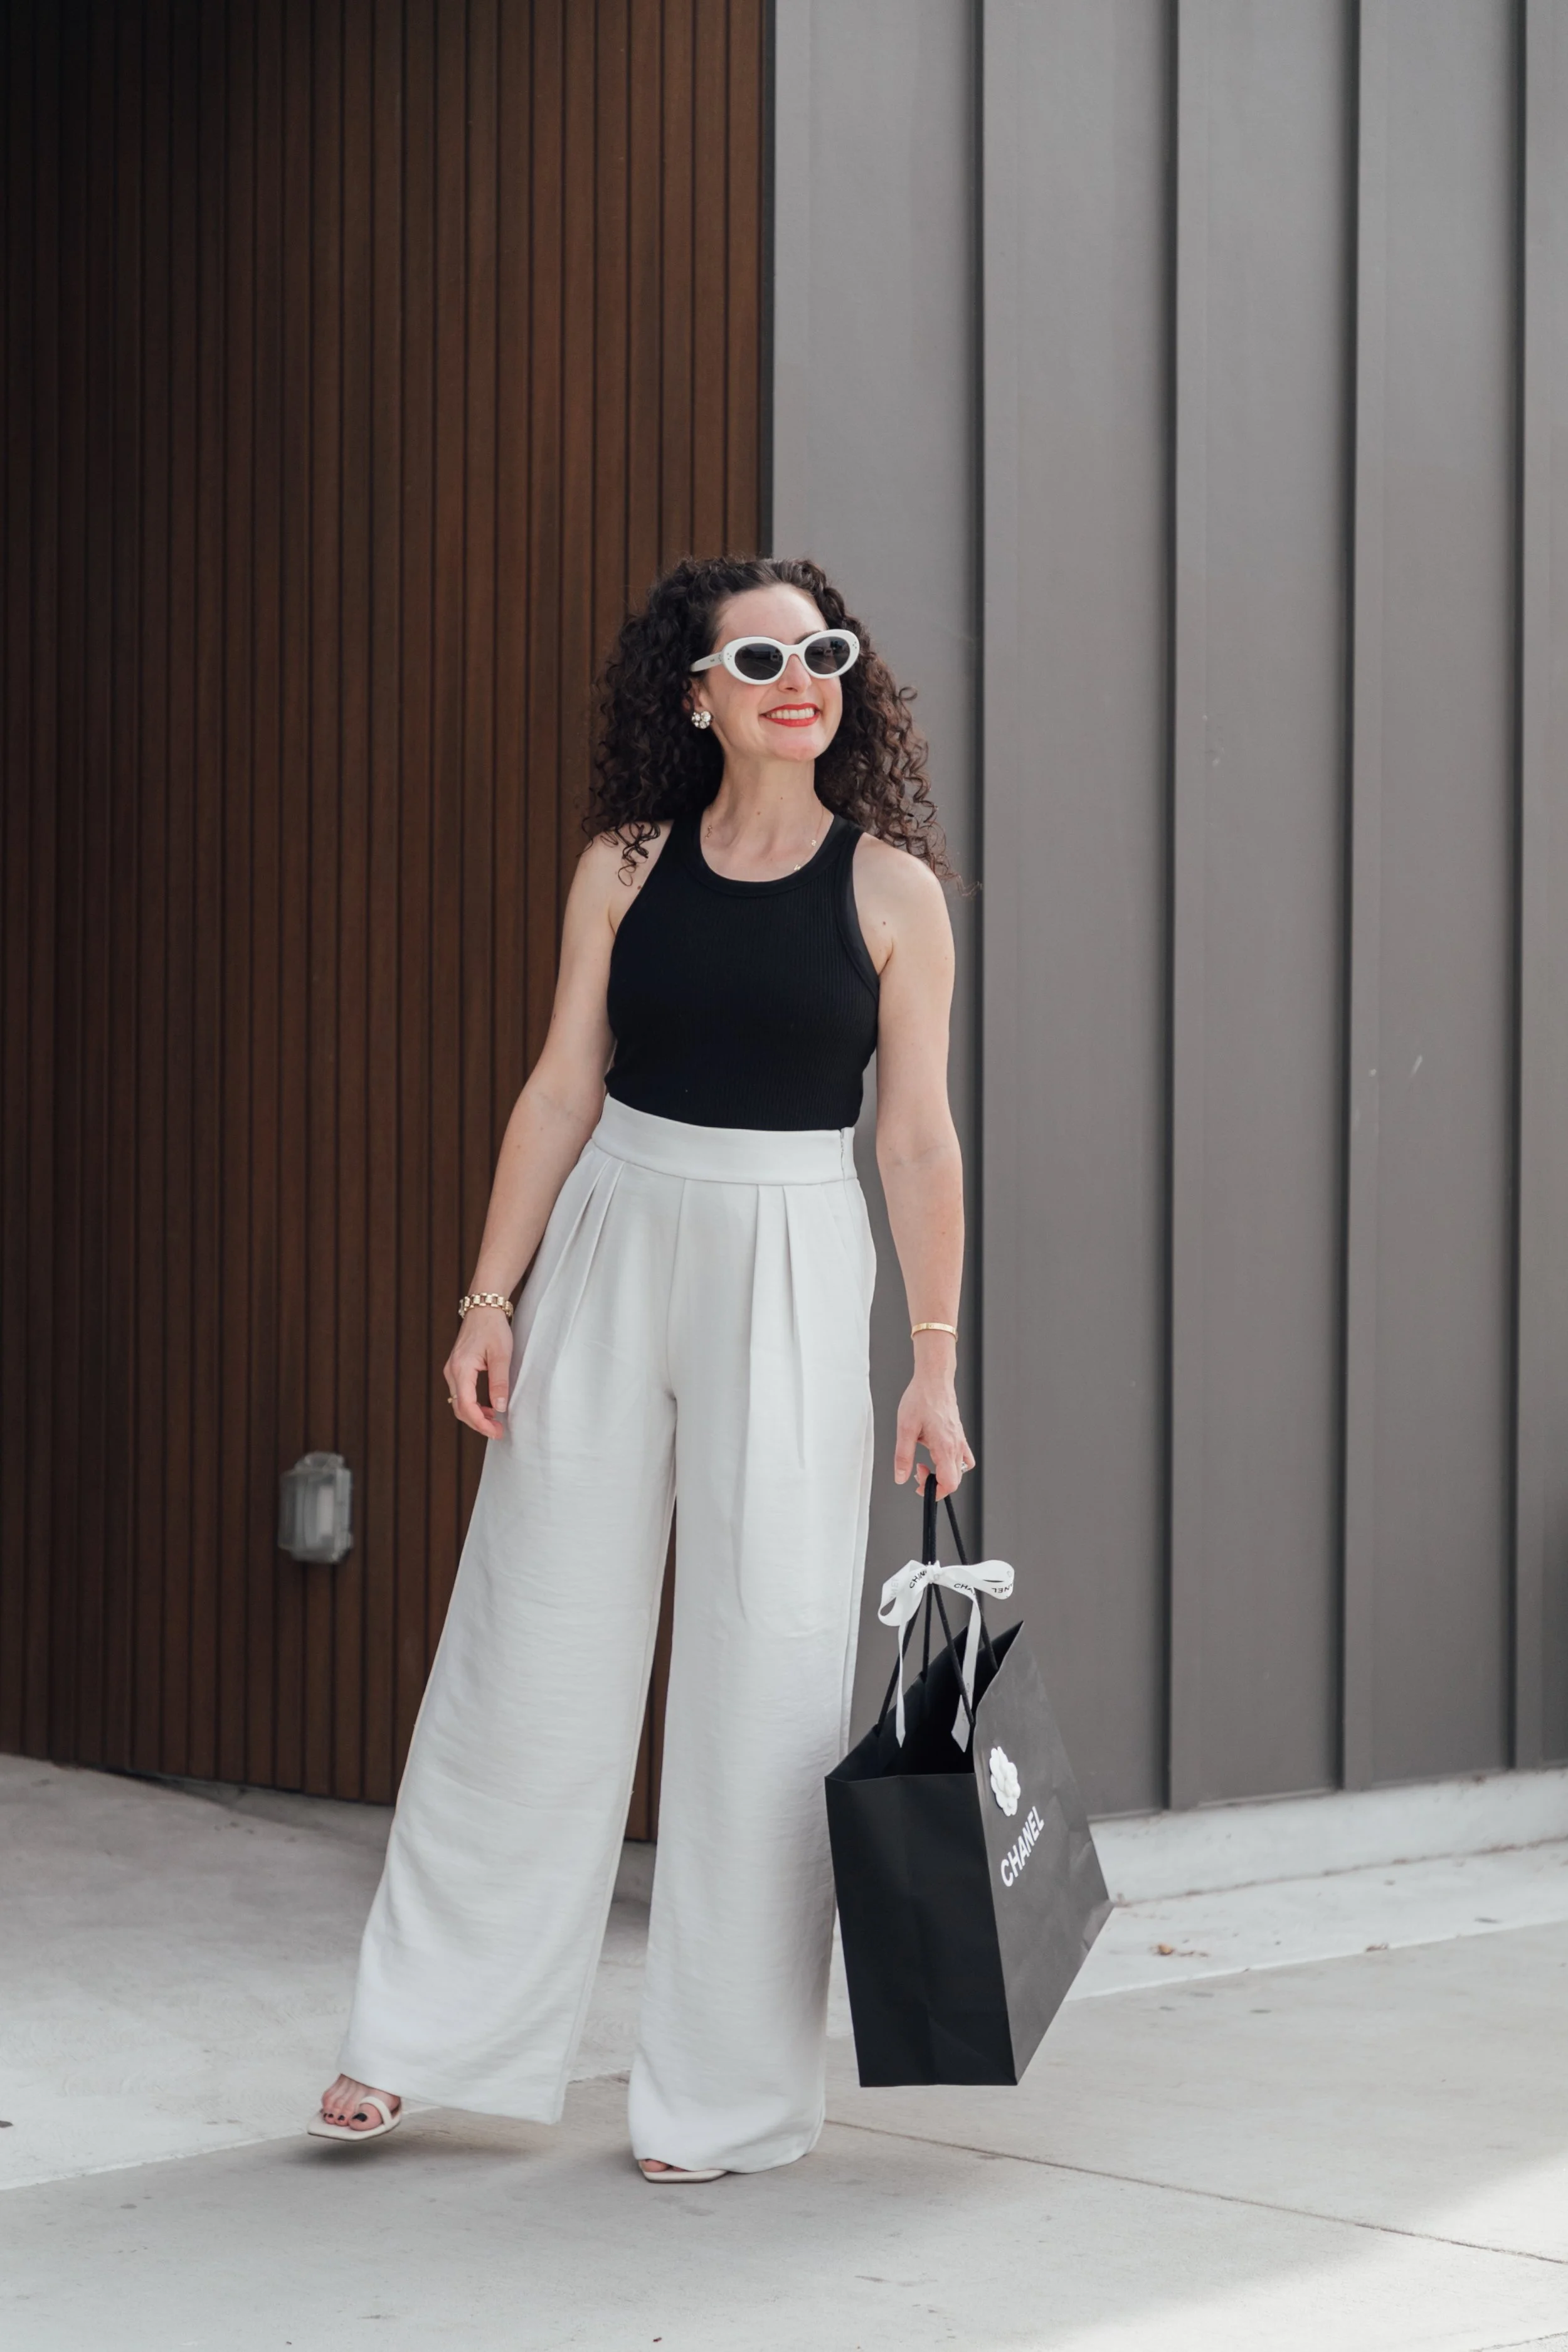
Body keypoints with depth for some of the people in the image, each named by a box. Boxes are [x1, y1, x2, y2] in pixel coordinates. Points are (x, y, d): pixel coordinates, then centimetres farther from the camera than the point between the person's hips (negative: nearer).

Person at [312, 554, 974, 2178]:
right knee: (534, 1638, 6)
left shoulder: (890, 886, -1)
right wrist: (490, 1298, 1)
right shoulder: (627, 867, 3)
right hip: (612, 1245, 2)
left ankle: (727, 2092, 13)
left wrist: (935, 1360, -3)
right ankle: (421, 2032, 18)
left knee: (768, 1665, 1)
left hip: (790, 1267, -1)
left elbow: (918, 1138, -1)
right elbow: (562, 1089, 5)